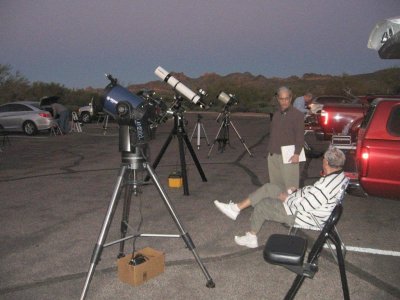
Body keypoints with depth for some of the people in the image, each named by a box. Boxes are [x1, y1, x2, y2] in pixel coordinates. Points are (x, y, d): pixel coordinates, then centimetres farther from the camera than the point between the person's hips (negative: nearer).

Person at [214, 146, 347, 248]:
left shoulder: (326, 184, -32)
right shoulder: (339, 175, 0)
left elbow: (305, 205, -31)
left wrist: (287, 198, -14)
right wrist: (298, 191, 6)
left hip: (303, 217, -10)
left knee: (262, 204, 1)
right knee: (268, 188, 7)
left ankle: (251, 237, 22)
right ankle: (236, 208, 14)